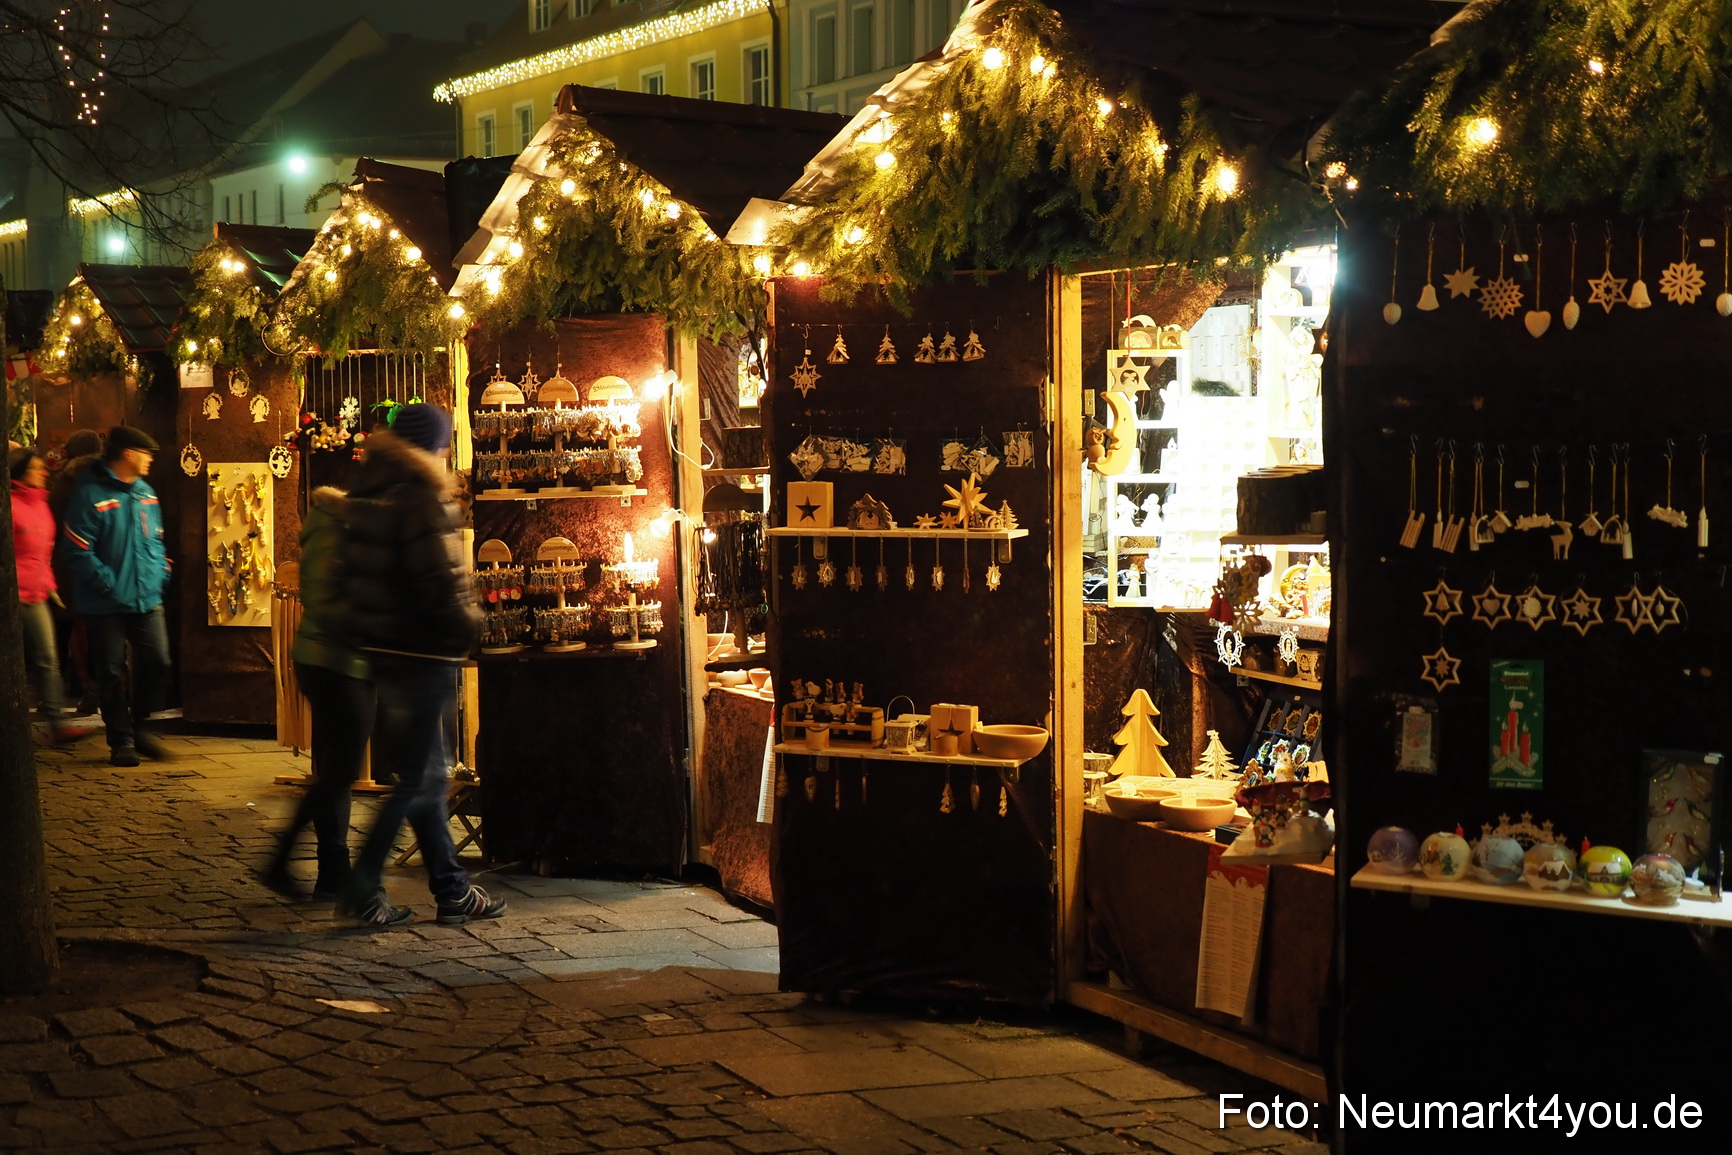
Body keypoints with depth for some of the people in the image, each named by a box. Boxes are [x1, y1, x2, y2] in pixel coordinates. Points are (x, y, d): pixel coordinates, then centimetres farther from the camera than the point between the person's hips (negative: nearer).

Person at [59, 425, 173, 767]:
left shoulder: (145, 493, 11)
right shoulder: (90, 494, -11)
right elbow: (76, 549, -15)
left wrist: (160, 574, 6)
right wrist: (107, 583, -16)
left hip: (147, 598, 6)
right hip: (106, 605, -5)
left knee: (157, 663, 1)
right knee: (112, 674, 2)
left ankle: (138, 726, 20)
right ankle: (122, 741, 14)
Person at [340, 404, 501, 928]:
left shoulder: (369, 490, 11)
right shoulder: (421, 497, -16)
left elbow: (357, 571, 16)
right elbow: (440, 578, -22)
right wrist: (469, 626, -7)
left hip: (382, 648, 9)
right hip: (421, 653, -9)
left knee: (424, 771, 14)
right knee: (419, 777, -1)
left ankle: (451, 890, 19)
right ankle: (362, 889, -2)